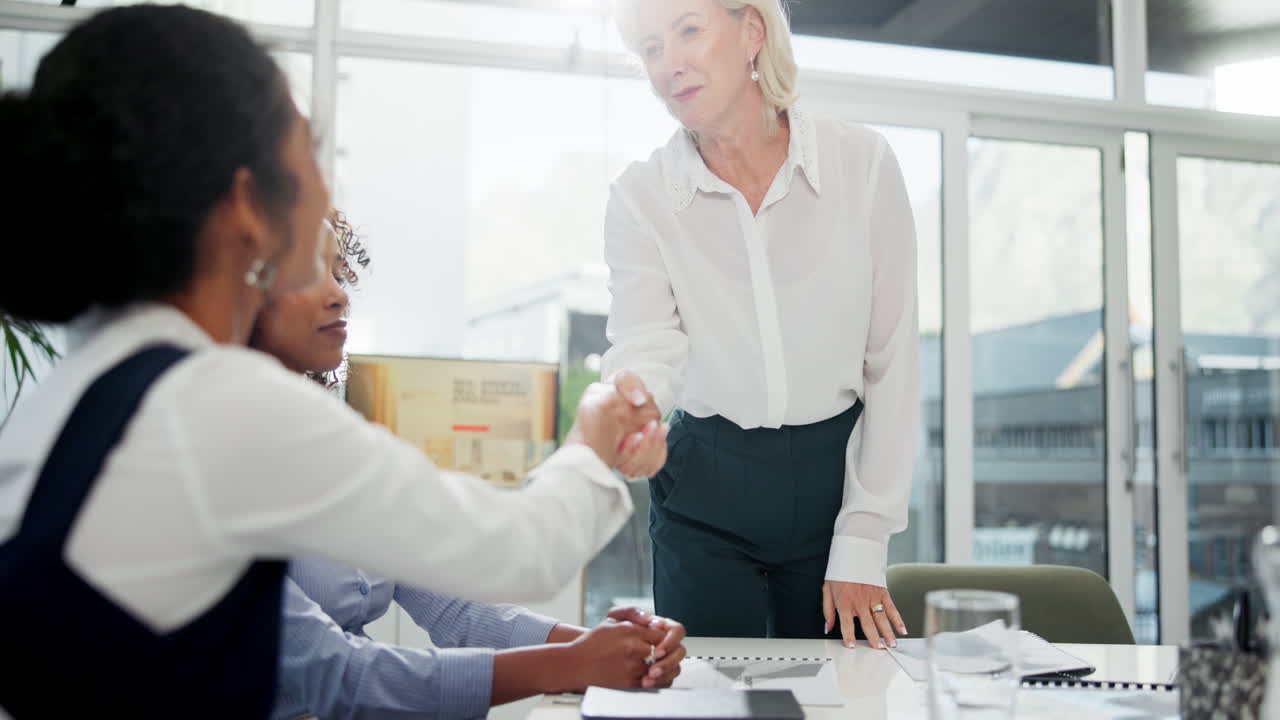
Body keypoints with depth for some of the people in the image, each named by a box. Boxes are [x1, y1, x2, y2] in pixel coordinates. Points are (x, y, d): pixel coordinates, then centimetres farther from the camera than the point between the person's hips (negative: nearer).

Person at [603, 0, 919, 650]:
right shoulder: (640, 196, -4)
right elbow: (646, 351, -17)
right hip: (705, 490, 0)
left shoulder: (862, 163, -6)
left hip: (835, 473, 0)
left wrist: (862, 545, -7)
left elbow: (892, 360, -5)